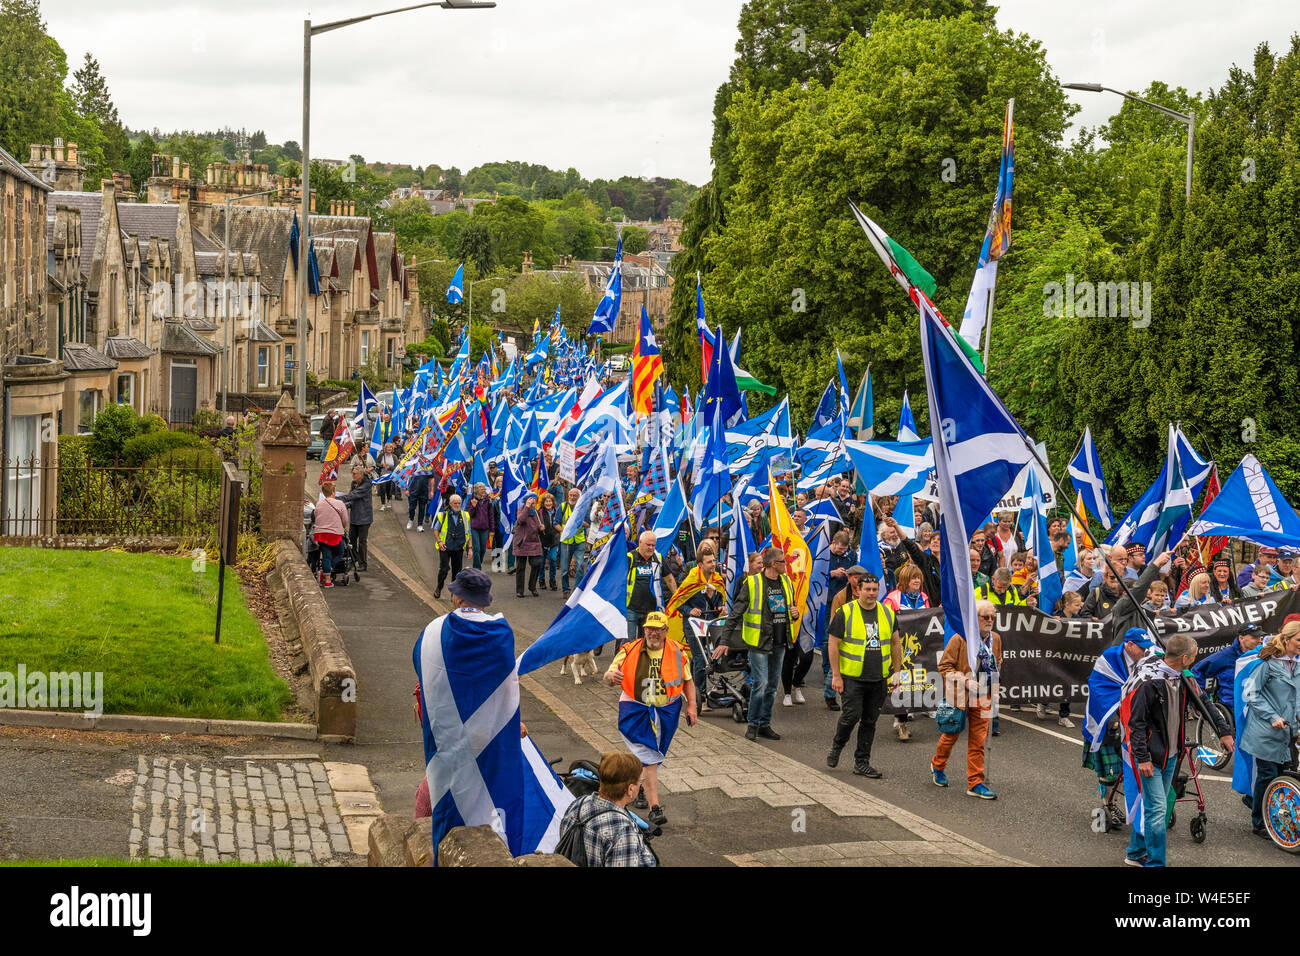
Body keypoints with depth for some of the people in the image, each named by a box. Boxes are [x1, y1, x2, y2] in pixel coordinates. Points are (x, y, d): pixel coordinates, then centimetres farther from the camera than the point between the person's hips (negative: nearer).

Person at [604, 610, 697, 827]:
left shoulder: (677, 652, 0)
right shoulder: (630, 651, -6)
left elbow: (688, 680, 12)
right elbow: (609, 675, -8)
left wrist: (691, 705, 2)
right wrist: (611, 677, -33)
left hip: (666, 711, 3)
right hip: (636, 711, -3)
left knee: (650, 755, 14)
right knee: (649, 758, -12)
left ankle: (641, 787, 43)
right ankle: (655, 807, -13)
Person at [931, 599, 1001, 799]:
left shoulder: (996, 639, 6)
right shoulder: (960, 638, -12)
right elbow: (944, 666, -10)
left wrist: (994, 684, 10)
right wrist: (965, 681, -20)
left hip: (983, 699, 4)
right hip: (959, 697, -4)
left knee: (978, 741, 2)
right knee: (951, 735, 13)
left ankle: (975, 783, 6)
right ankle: (937, 765, 39)